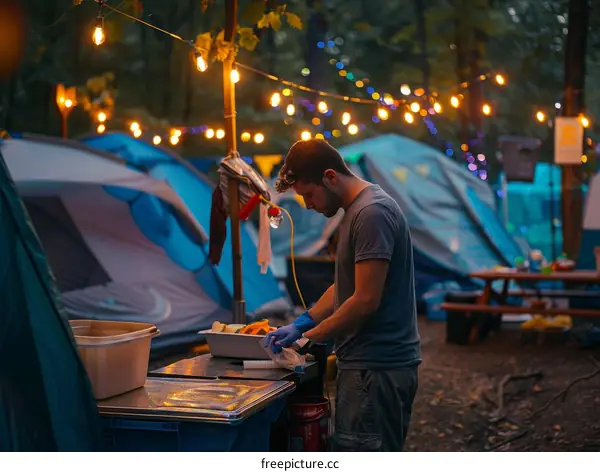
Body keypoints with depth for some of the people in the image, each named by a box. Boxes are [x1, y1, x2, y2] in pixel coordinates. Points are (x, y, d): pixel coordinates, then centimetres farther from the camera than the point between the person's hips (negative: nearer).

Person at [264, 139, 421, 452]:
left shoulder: (372, 213, -17)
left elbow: (365, 300, -20)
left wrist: (309, 337, -9)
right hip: (368, 364, 10)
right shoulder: (356, 210, 16)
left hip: (377, 368, -10)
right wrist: (302, 323, 11)